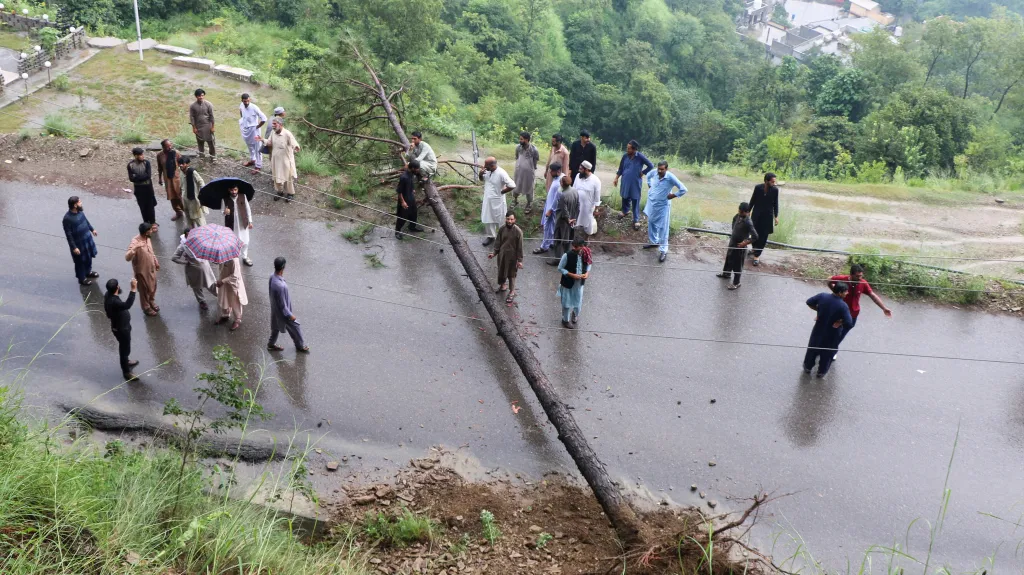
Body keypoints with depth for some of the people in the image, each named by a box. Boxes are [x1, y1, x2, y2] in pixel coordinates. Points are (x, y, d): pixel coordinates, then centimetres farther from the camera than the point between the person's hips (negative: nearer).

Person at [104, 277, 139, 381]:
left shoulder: (109, 295, -9)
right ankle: (126, 372, 25)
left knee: (124, 347, 32)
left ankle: (126, 361, 56)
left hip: (120, 326, 9)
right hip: (121, 329, -9)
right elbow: (127, 305, -58)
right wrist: (133, 289, -60)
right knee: (125, 349, 8)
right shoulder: (113, 302, -40)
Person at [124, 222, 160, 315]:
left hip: (151, 268, 7)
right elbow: (127, 258, -40)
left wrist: (156, 262, 20)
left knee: (153, 287, 25)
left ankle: (152, 302, 49)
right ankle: (146, 307, 35)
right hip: (142, 271, -7)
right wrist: (135, 248, -54)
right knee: (144, 290, 14)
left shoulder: (147, 239, -7)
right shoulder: (135, 242, -31)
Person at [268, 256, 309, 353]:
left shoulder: (272, 277, -13)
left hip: (275, 309, 8)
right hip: (282, 312, -8)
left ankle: (271, 344, 49)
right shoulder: (280, 286, -42)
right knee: (295, 327, 15)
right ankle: (301, 346, 35)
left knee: (277, 326, 29)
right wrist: (290, 315, -15)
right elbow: (282, 304, -29)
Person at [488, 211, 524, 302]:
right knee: (501, 272, 22)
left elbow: (520, 247, -15)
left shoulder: (518, 231, -21)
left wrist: (520, 260, -13)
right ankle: (502, 286, 48)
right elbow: (498, 242, 3)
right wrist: (494, 252, -4)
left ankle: (512, 292, 28)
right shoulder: (502, 229, -9)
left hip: (512, 256, -4)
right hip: (502, 254, 4)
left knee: (511, 274, 11)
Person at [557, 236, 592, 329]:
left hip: (580, 282, 4)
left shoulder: (586, 254, -15)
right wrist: (572, 275, -24)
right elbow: (560, 268, -16)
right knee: (567, 302, 13)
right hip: (568, 282, -4)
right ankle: (566, 320, 38)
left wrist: (587, 273, -13)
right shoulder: (567, 255, -26)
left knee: (578, 300, 23)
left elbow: (589, 263, 6)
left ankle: (575, 314, 54)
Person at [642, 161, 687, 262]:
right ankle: (654, 242, 43)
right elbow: (648, 176, 18)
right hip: (652, 203, 6)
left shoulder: (671, 177, -25)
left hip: (663, 206, -6)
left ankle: (663, 250, 5)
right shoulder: (654, 173, -10)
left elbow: (683, 189, -24)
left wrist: (673, 195, -15)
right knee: (651, 224, 22)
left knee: (663, 228, -1)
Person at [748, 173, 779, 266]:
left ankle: (757, 255, 9)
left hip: (767, 216, -1)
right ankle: (754, 249, 39)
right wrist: (748, 212, 4)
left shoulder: (775, 190, -12)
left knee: (763, 236, 1)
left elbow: (775, 204, -3)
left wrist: (776, 216, -4)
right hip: (756, 214, 1)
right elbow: (752, 200, -1)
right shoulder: (758, 187, -13)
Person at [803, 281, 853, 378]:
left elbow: (809, 302, -4)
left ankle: (807, 367, 40)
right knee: (828, 352, 21)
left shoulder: (822, 296, -17)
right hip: (832, 334, -3)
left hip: (819, 330, 3)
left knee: (813, 348, 24)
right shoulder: (843, 306, -27)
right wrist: (840, 322, -10)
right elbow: (849, 323, -29)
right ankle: (821, 372, 36)